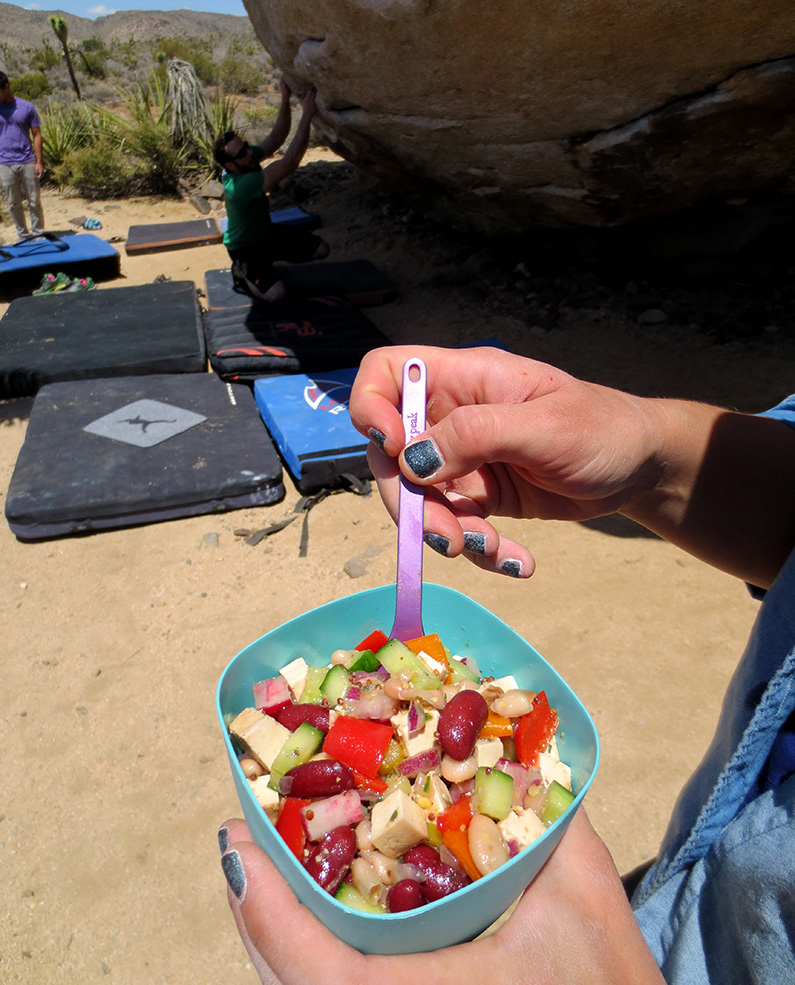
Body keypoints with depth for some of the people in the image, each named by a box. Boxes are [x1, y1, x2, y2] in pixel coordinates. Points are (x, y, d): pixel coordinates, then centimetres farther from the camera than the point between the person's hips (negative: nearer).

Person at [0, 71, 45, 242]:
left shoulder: (26, 107, -1)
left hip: (27, 162, -2)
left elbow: (36, 135, 1)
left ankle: (38, 234, 16)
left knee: (34, 201, 5)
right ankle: (22, 234, 18)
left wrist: (39, 162, -5)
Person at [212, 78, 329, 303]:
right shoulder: (240, 185, -38)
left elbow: (275, 139, -6)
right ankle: (242, 272, 2)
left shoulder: (248, 160, -11)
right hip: (244, 248, -9)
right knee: (276, 293, -31)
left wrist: (285, 100, -21)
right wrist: (306, 115, -43)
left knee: (321, 249, 4)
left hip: (266, 233, 9)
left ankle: (268, 261, 18)